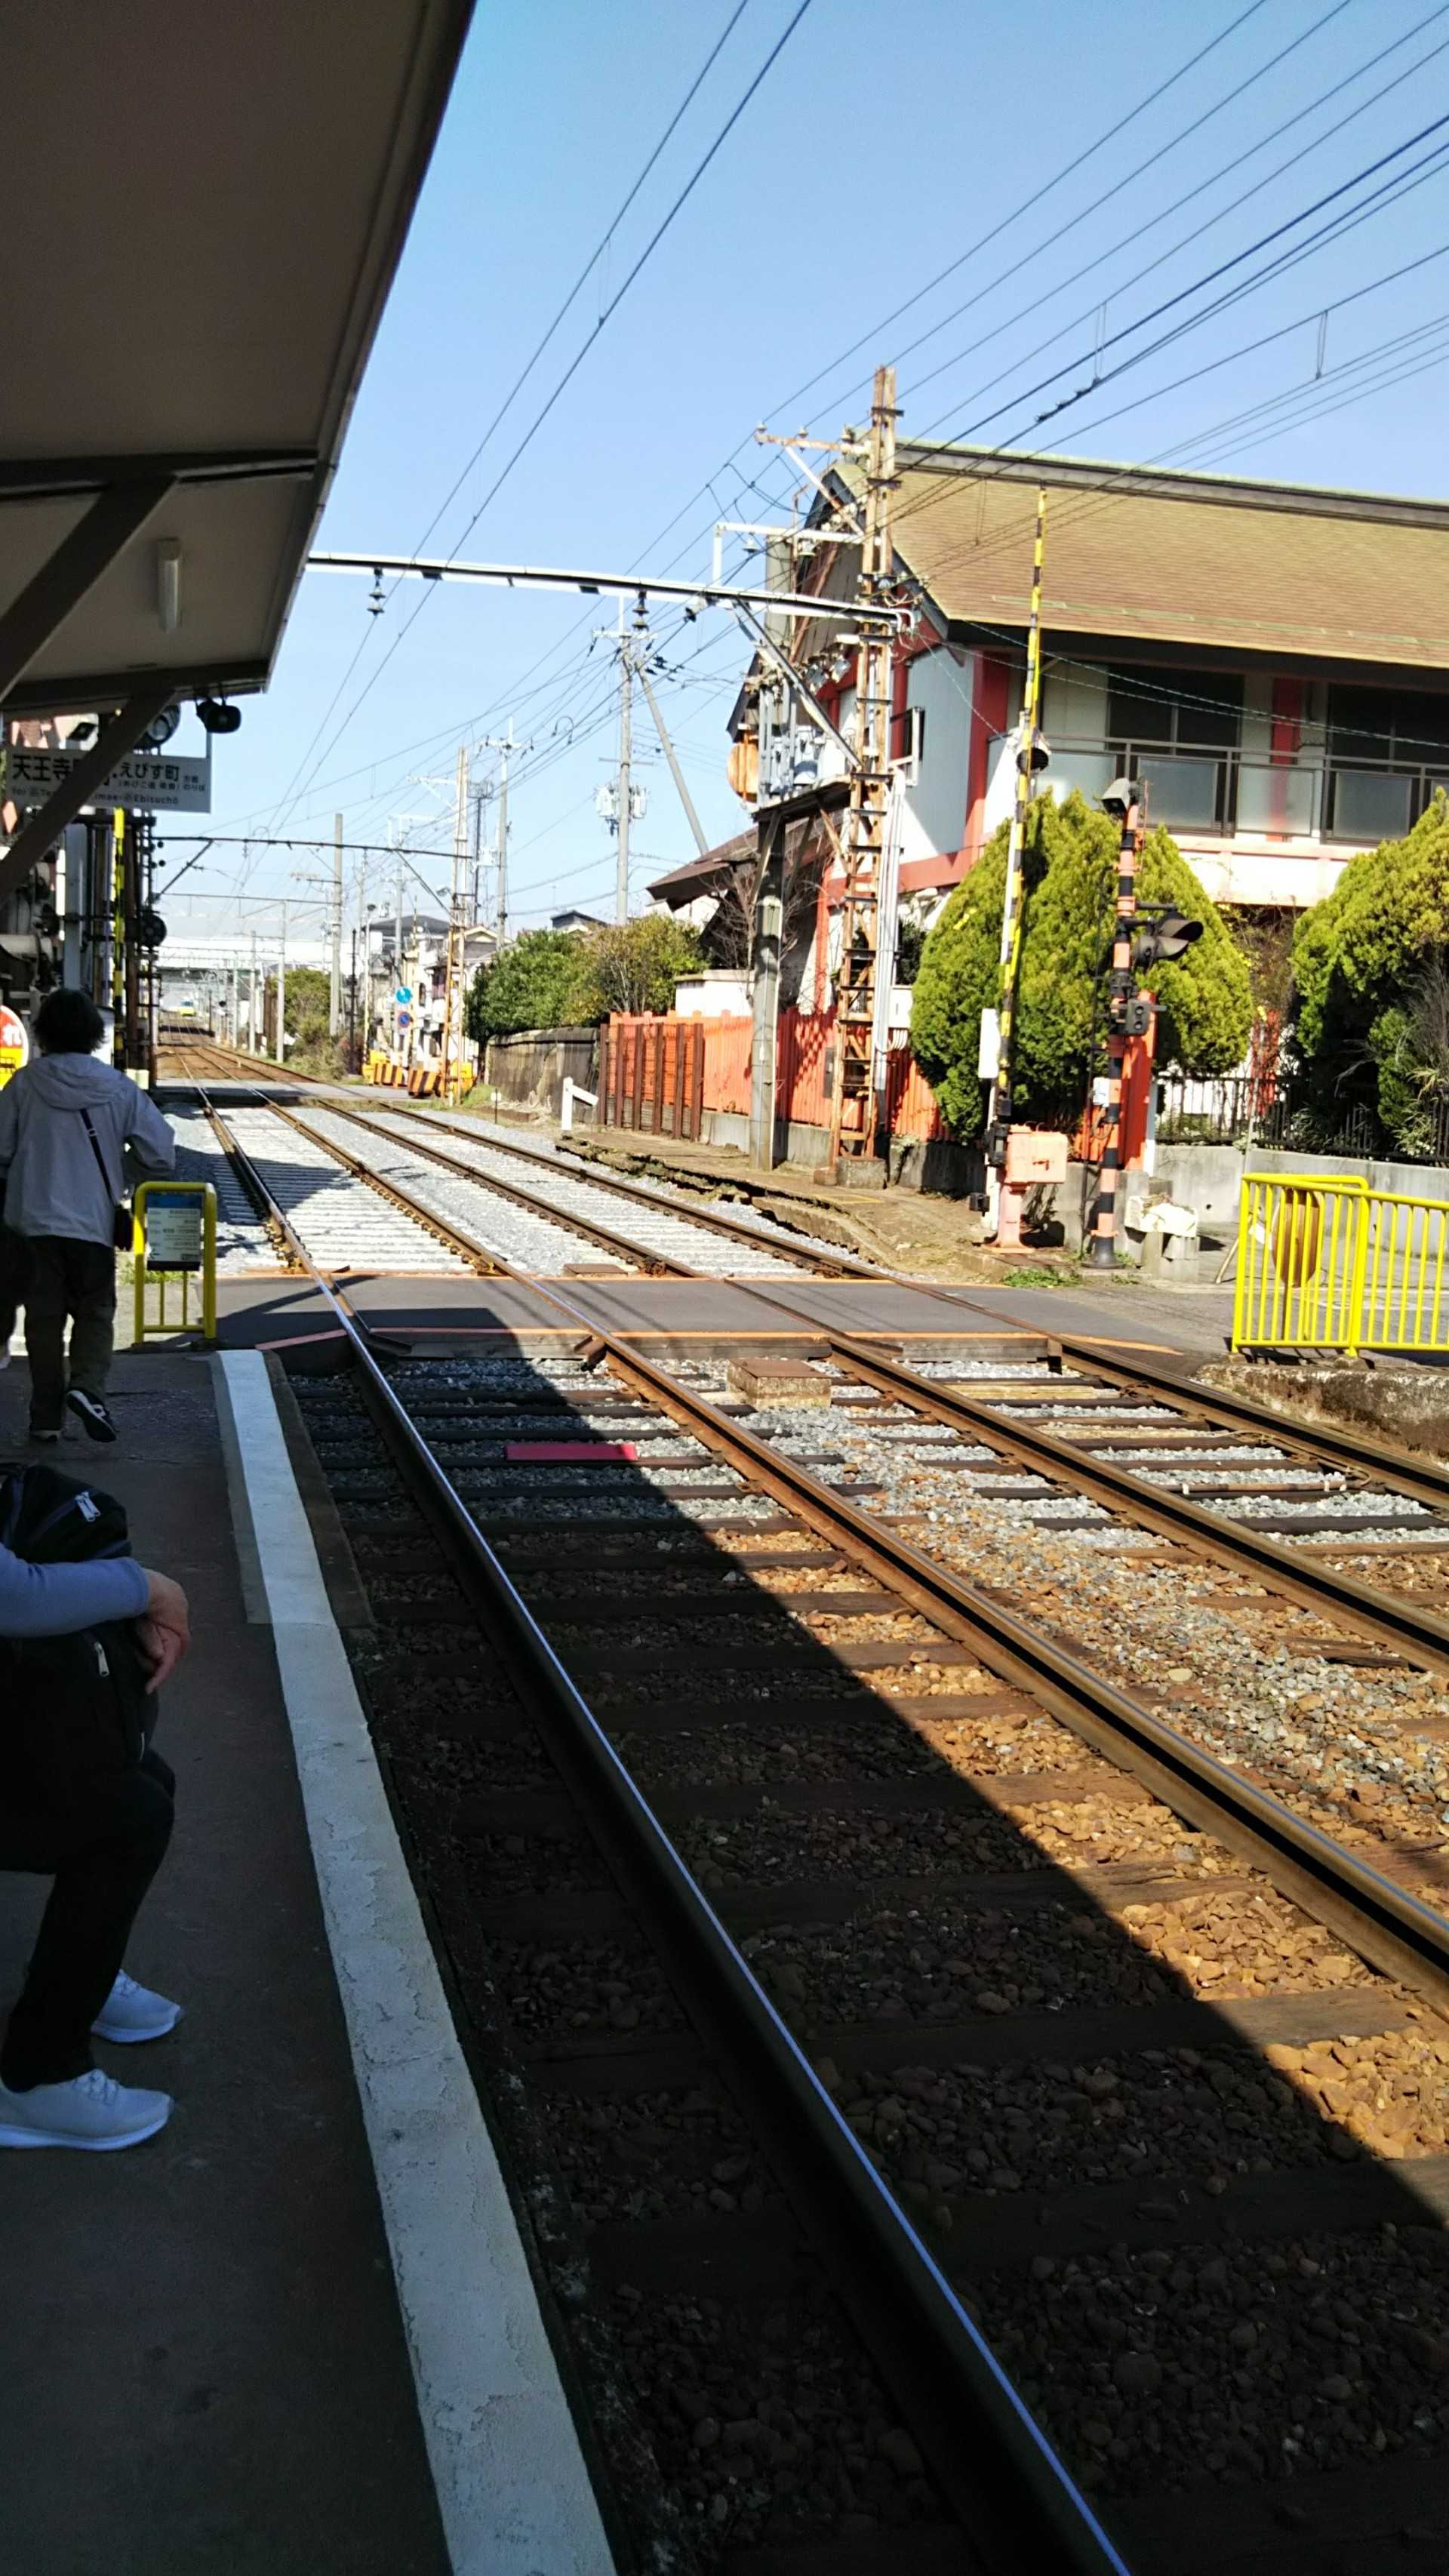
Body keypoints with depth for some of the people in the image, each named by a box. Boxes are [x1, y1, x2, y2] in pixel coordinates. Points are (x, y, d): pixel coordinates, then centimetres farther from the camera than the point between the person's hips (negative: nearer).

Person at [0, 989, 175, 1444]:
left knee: (44, 1314, 9)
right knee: (95, 1311, 11)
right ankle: (87, 1385, -14)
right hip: (94, 1219, -1)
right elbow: (160, 1153, -1)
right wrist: (123, 1157, 20)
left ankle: (47, 1415, 10)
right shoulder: (118, 1087, -3)